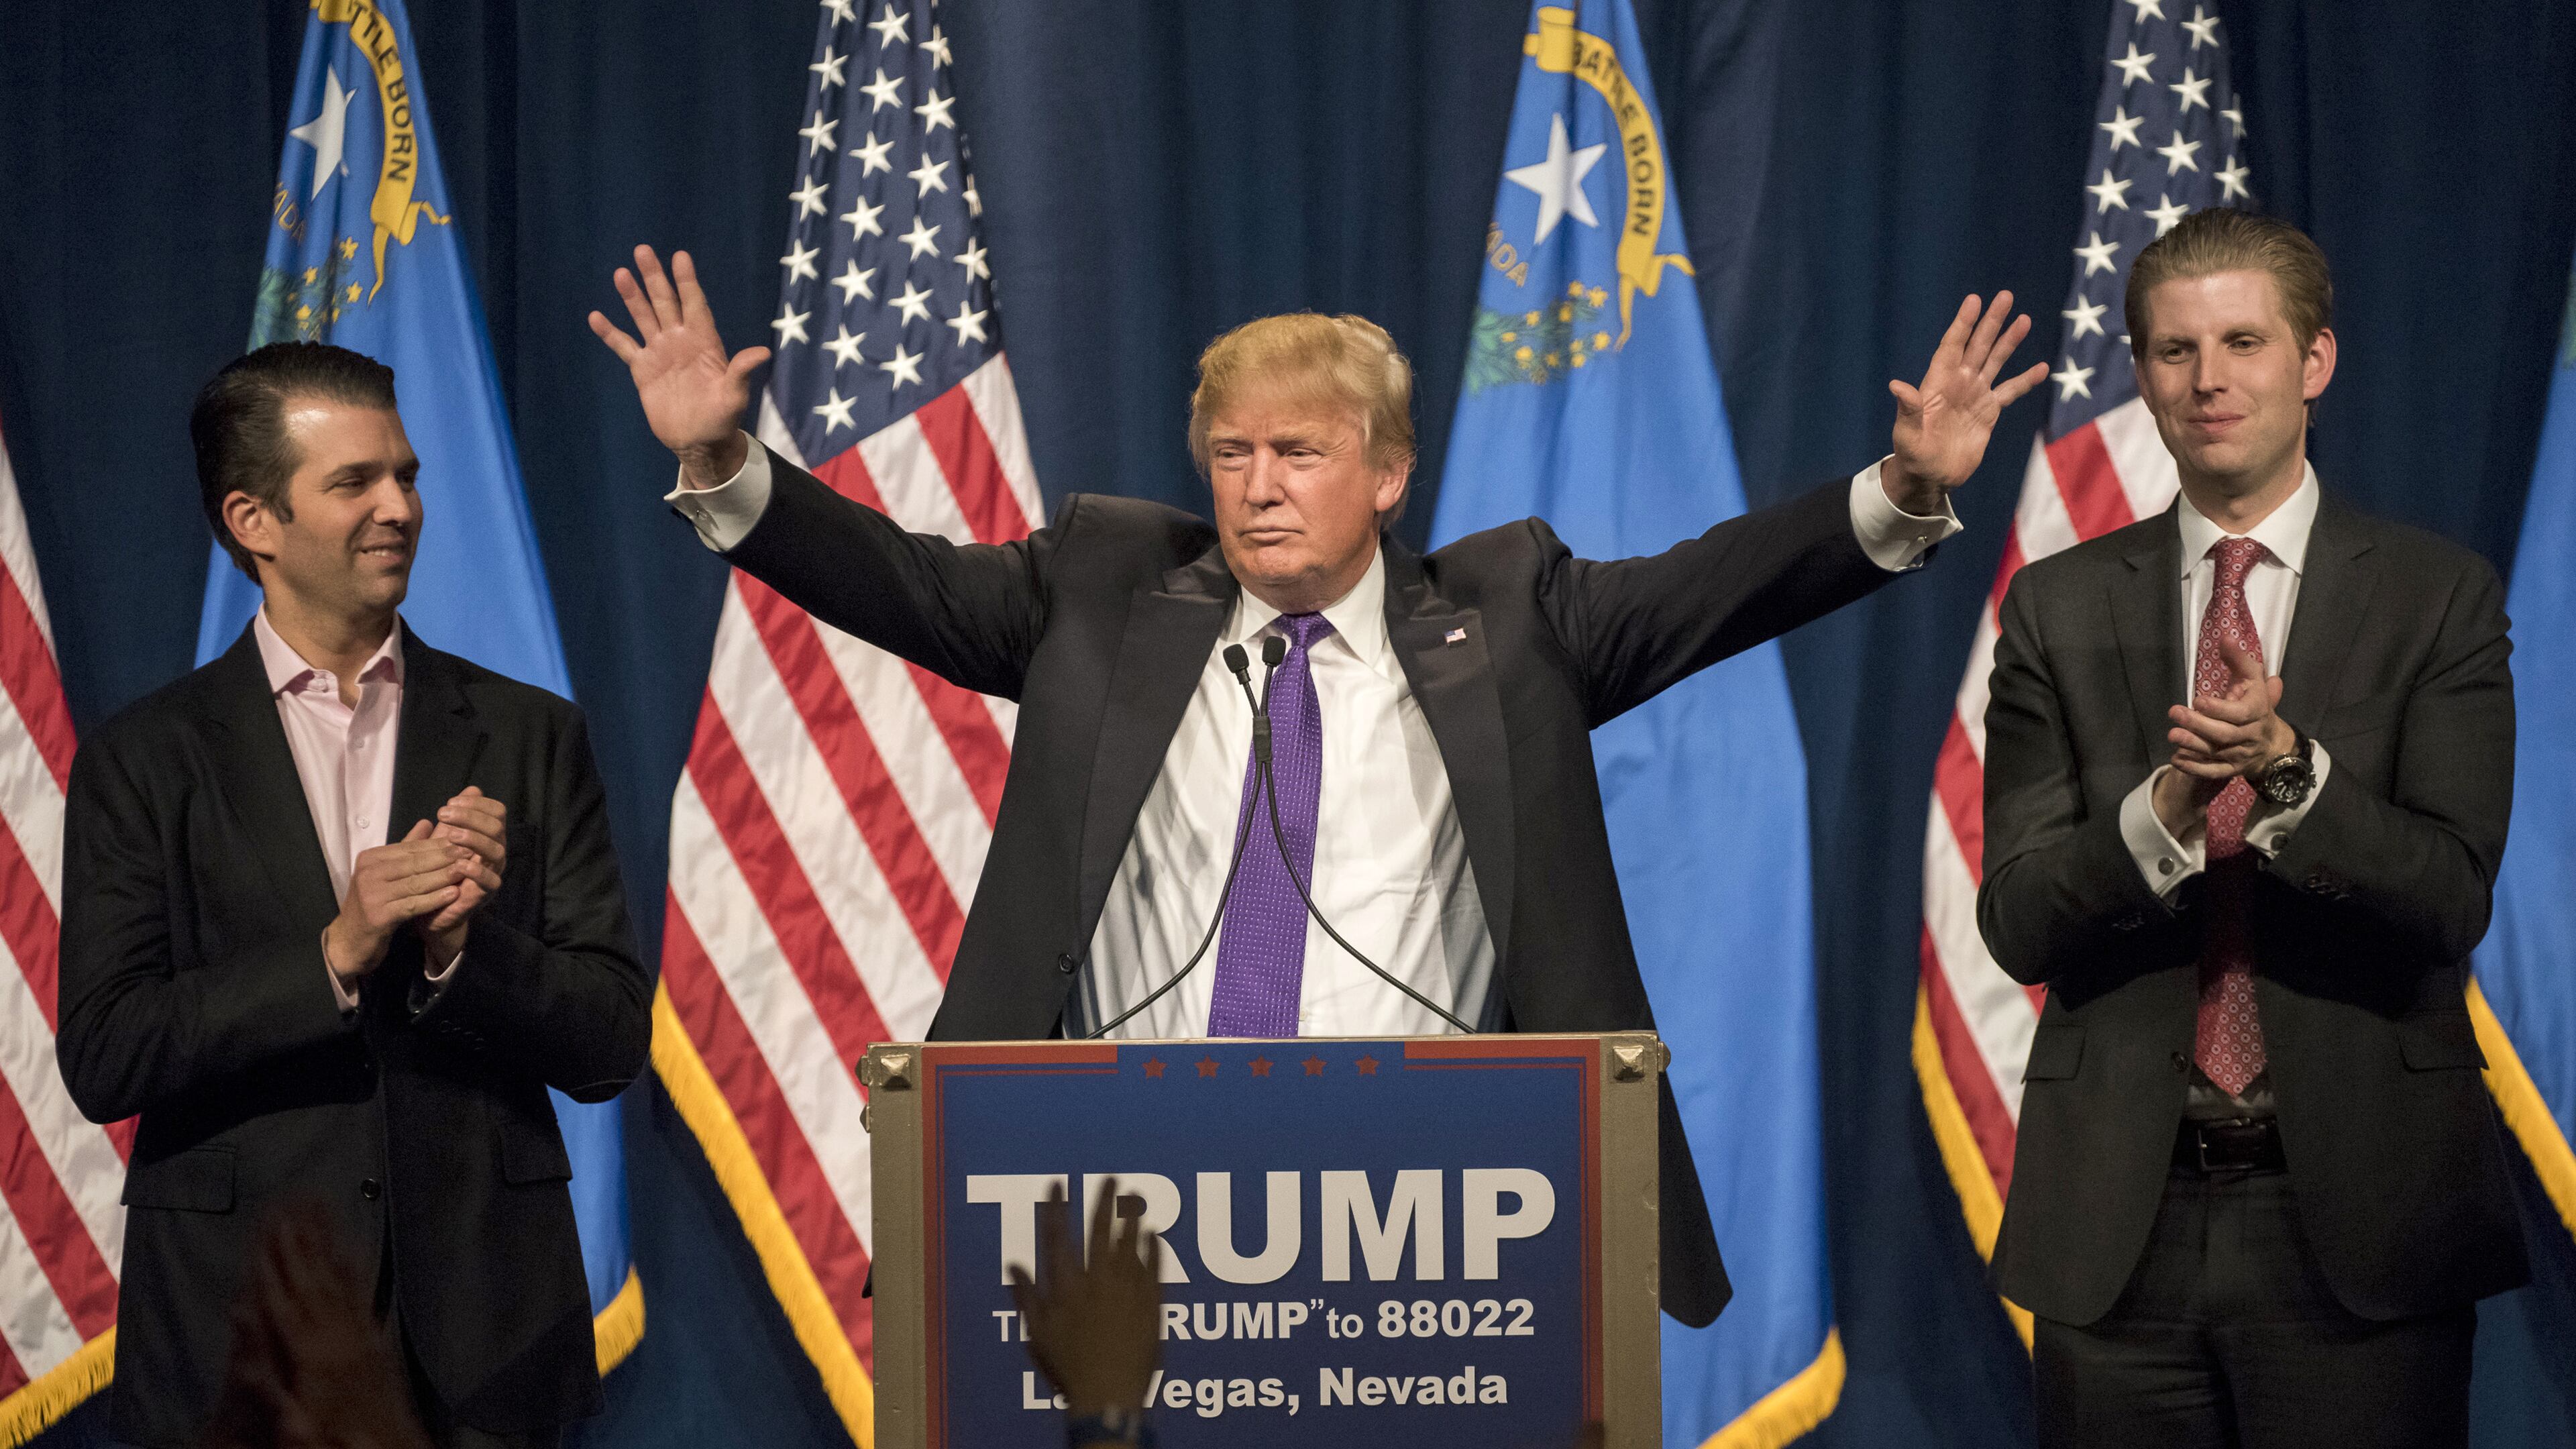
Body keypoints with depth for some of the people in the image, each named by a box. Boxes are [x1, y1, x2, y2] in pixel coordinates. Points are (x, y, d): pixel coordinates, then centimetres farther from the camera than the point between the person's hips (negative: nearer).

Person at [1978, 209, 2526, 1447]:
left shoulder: (2437, 597, 2)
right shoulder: (2060, 607, 7)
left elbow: (2453, 898, -8)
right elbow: (2017, 923, 0)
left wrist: (2289, 768, -24)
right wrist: (2164, 809, -19)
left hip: (2356, 1212, -1)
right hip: (2120, 1219, 1)